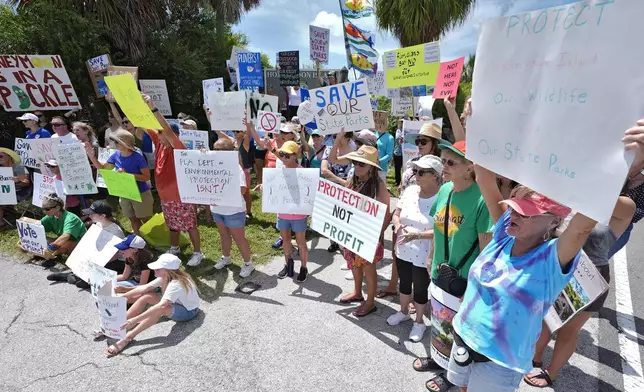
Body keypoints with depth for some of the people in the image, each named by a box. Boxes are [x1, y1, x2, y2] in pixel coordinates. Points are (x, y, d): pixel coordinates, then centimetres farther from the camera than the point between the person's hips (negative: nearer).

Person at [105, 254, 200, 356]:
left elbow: (161, 306, -45)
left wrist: (134, 320, -47)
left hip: (189, 311, -9)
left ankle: (128, 338, -28)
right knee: (146, 296, -7)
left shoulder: (176, 284, -34)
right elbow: (146, 287, -6)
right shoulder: (165, 277, -8)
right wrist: (123, 296, -11)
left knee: (159, 309, -36)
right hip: (176, 303, 9)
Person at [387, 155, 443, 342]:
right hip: (403, 251, 6)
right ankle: (403, 312, 50)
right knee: (404, 283, 25)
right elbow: (396, 214, 5)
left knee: (420, 289, 15)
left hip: (424, 256, -5)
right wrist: (398, 225, -16)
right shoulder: (410, 191, -3)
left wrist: (418, 235, -31)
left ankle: (419, 321, 40)